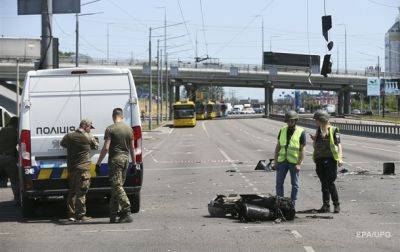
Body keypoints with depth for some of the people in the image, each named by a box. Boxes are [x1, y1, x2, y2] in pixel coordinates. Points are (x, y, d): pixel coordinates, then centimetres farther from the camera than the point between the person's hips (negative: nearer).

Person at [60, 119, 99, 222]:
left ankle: (71, 214, 13)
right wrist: (95, 140, 30)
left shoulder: (69, 136, 5)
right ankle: (80, 215, -4)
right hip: (83, 168, -5)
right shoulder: (89, 137, -6)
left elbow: (62, 144, 23)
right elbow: (96, 146, 10)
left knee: (72, 192, 13)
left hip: (71, 168, 5)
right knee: (81, 192, -3)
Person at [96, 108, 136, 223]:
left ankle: (127, 212, -18)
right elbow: (132, 148, 13)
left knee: (117, 186, -7)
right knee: (117, 186, 12)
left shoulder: (110, 129, -9)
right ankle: (113, 215, 14)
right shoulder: (129, 129, 9)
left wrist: (98, 162, -7)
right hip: (126, 159, 6)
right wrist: (134, 162, 21)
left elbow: (106, 148, -13)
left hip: (115, 159, -6)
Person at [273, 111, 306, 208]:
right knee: (279, 182, 6)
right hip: (282, 160, 4)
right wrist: (275, 161, 5)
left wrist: (299, 164, -13)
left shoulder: (301, 132, -5)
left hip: (294, 162, -4)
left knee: (295, 184, 3)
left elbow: (302, 150, -7)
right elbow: (278, 146, 11)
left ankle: (292, 204, 11)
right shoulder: (282, 130, 7)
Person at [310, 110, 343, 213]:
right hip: (319, 159, 6)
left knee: (330, 183, -10)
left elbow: (338, 144, -5)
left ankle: (336, 205, 1)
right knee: (324, 184, 7)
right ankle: (326, 205, 11)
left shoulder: (333, 130, -3)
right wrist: (314, 140, -1)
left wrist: (340, 158, -15)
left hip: (330, 159, -6)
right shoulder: (318, 131, 13)